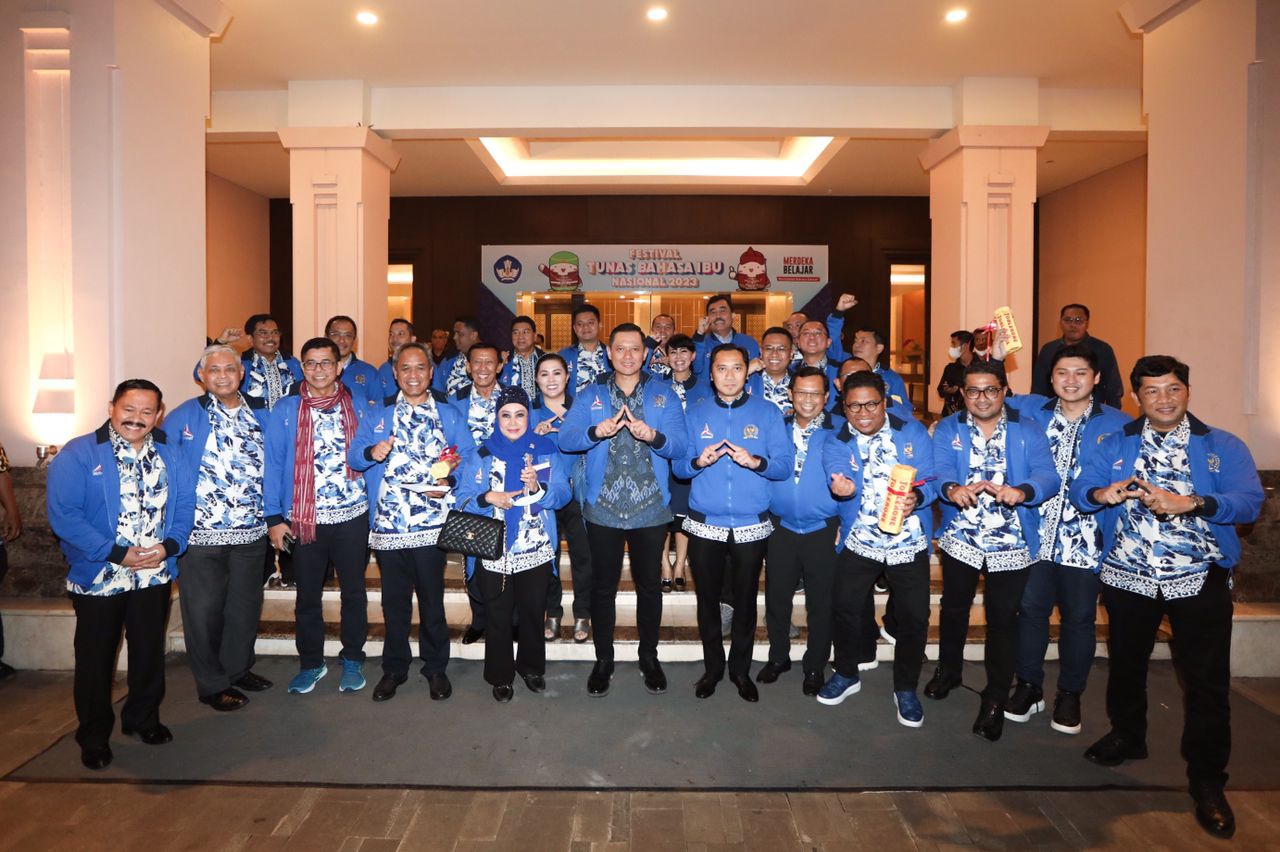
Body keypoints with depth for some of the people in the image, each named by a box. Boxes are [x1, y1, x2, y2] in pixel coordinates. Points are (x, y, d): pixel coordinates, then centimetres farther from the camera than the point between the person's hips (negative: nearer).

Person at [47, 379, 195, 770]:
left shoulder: (169, 454, 4)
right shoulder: (78, 454, -10)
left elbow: (185, 503, 2)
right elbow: (63, 514, -16)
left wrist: (169, 546, -15)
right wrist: (117, 554, -20)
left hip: (155, 575, 4)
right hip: (98, 577, -3)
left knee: (150, 651, 16)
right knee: (96, 658, 9)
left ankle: (143, 719, 36)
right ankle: (94, 737, 26)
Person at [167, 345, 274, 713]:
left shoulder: (261, 414, 6)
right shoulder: (186, 416, -4)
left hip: (251, 531, 4)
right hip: (201, 533, -3)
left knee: (246, 604, 15)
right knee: (205, 609, 5)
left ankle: (238, 668, 34)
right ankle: (212, 684, 20)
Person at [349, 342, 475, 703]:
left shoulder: (449, 415, 9)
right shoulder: (376, 416, 13)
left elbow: (468, 459, 2)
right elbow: (353, 456, 5)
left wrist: (450, 482, -15)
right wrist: (371, 452, -16)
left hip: (431, 523, -1)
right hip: (387, 523, 2)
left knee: (432, 599, 4)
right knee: (394, 601, 10)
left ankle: (436, 668, 20)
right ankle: (394, 668, 26)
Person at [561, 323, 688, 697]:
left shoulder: (664, 394, 3)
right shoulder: (591, 394, 4)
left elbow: (679, 445, -7)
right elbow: (566, 439, -8)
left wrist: (653, 436, -28)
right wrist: (596, 431, -27)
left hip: (651, 508, 0)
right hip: (603, 508, 0)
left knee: (649, 585, 11)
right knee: (603, 586, 9)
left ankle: (649, 656, 30)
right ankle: (603, 659, 26)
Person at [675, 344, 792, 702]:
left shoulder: (767, 412, 1)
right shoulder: (695, 412, 4)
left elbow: (785, 464, -5)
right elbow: (678, 466, 3)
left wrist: (755, 461, -23)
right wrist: (698, 461, -18)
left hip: (751, 526, -1)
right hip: (705, 524, 1)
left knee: (745, 600, 10)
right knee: (707, 599, 10)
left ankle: (741, 669, 29)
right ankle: (712, 666, 29)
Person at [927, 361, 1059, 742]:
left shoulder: (1028, 431, -1)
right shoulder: (948, 429, 1)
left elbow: (1047, 475, -15)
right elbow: (940, 471, -15)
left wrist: (1021, 491, -38)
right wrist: (952, 489, -39)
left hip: (1011, 543, -1)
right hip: (960, 538, 1)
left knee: (1002, 618, 5)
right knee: (954, 607, 18)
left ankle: (995, 699, 20)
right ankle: (948, 669, 43)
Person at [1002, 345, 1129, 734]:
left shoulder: (1118, 424, 3)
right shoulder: (1030, 409, 6)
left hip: (1085, 539, -1)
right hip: (1036, 532, 1)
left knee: (1078, 616, 8)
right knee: (1031, 608, 7)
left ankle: (1070, 694, 24)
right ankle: (1029, 686, 24)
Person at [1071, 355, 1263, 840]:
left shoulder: (1223, 447, 1)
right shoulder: (1115, 445, 7)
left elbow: (1249, 502, -12)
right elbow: (1079, 490, -4)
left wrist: (1190, 504, -28)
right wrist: (1103, 494, -27)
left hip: (1200, 579, -2)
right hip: (1128, 577, 2)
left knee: (1207, 680, 0)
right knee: (1126, 663, 18)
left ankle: (1207, 780, 16)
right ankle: (1127, 736, 42)